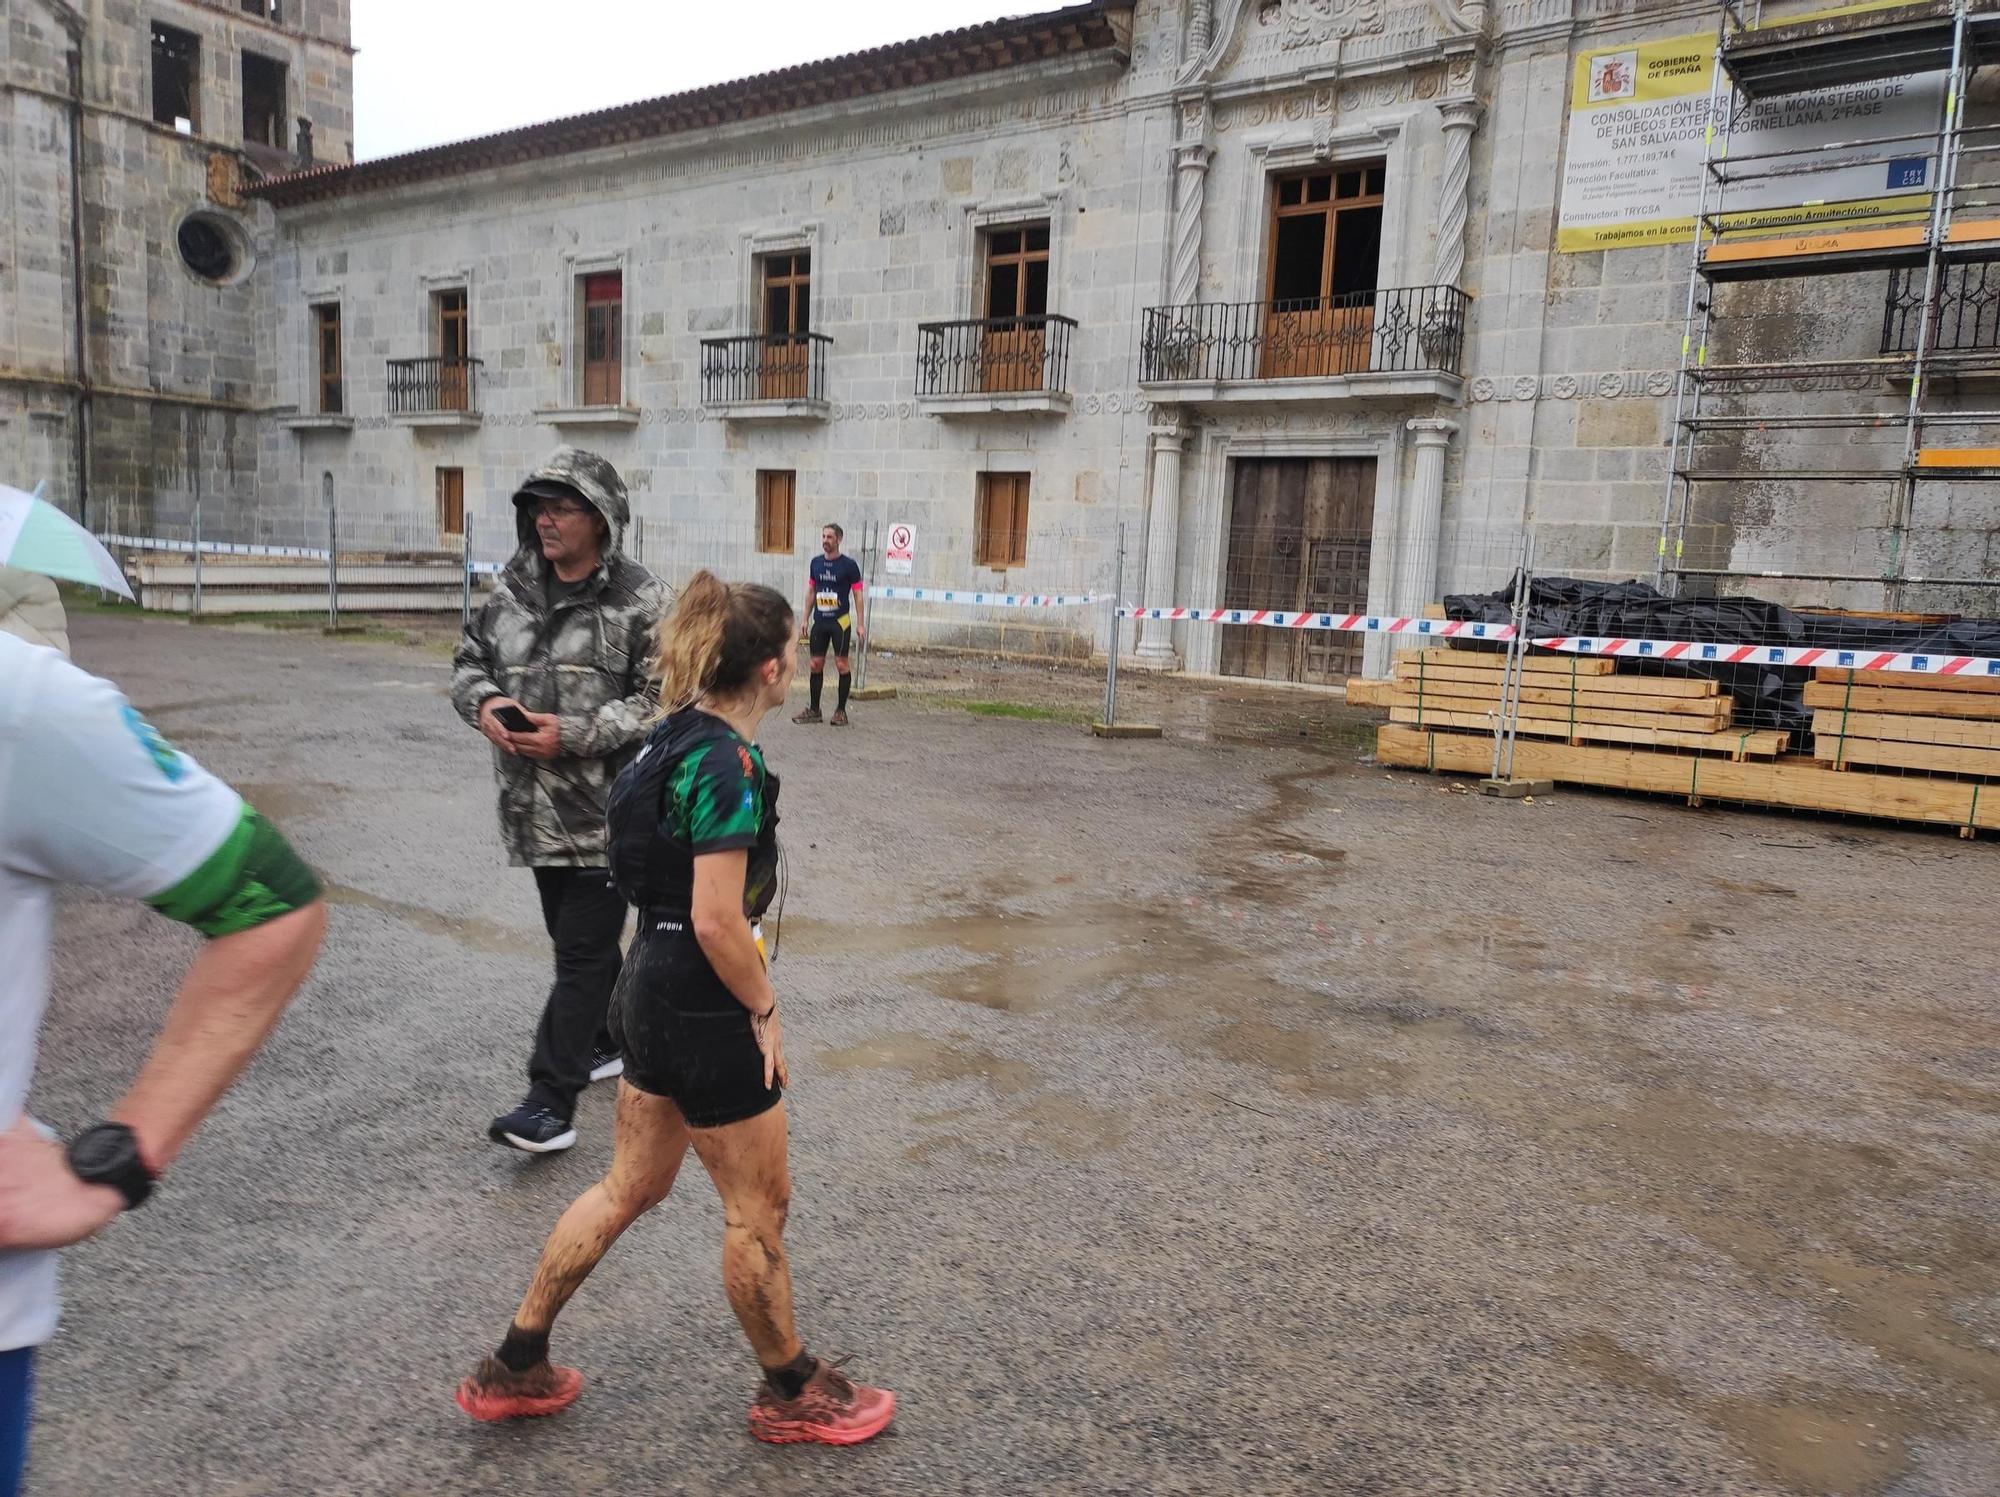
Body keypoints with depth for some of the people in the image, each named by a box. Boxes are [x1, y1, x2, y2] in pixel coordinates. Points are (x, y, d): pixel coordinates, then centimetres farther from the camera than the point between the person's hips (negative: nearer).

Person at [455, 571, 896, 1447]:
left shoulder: (679, 739, 6)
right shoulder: (727, 765, -23)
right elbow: (718, 921, -25)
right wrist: (765, 1012, -12)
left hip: (654, 991, 9)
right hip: (706, 1015, -9)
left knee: (630, 1187, 22)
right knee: (758, 1209, 10)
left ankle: (514, 1369, 34)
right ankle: (791, 1392, 30)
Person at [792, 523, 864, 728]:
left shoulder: (848, 565, -5)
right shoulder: (815, 562, 9)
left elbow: (857, 595, -3)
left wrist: (860, 625, -8)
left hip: (840, 621, -5)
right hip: (819, 621, 5)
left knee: (841, 664, -3)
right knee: (816, 664, 5)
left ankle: (841, 711, 5)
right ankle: (814, 710, 14)